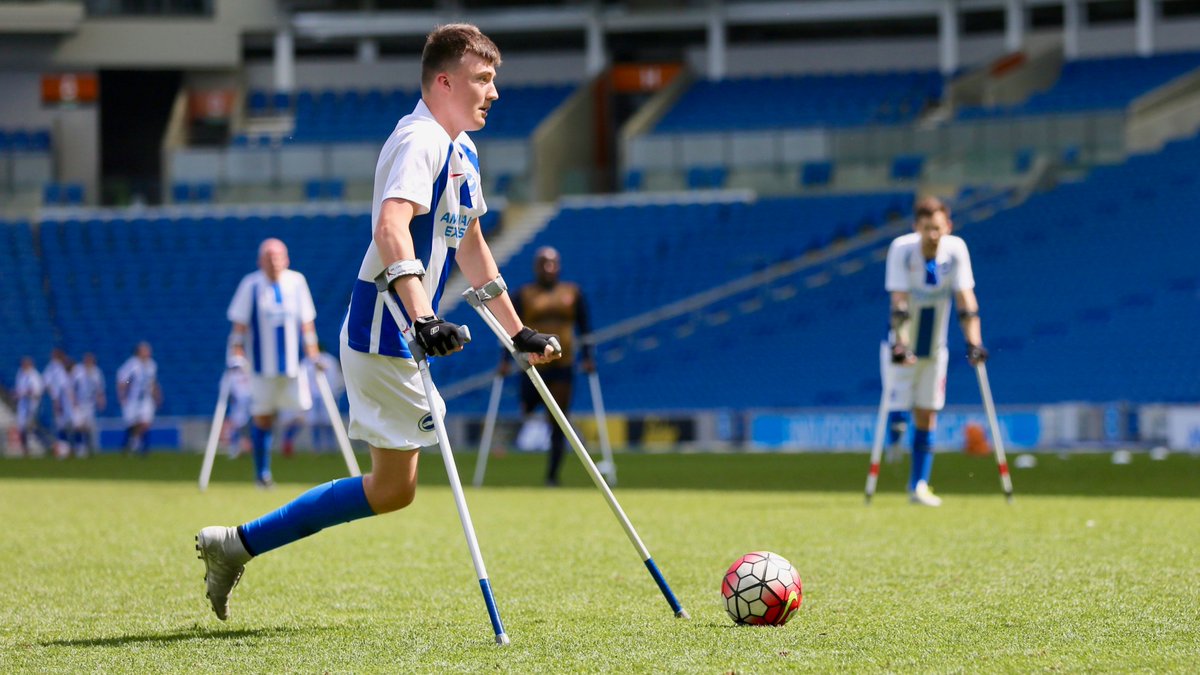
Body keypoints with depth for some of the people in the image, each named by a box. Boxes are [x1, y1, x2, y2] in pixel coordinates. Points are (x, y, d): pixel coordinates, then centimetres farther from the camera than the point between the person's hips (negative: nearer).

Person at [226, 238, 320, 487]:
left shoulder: (297, 282, 4)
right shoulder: (251, 285, -3)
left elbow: (306, 322, 9)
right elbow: (239, 324, -2)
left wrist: (312, 355, 5)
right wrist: (237, 356, -11)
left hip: (293, 363, 2)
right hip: (263, 365, -2)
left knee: (301, 409, -7)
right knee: (263, 417, 1)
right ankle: (262, 473, 11)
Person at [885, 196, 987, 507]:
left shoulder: (956, 249, -12)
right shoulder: (902, 249, -18)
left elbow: (965, 298, -12)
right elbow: (899, 302, -23)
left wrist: (974, 343, -20)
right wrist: (900, 344, -31)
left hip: (935, 347, 2)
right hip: (907, 347, -2)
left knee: (927, 415, 4)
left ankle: (919, 485, 9)